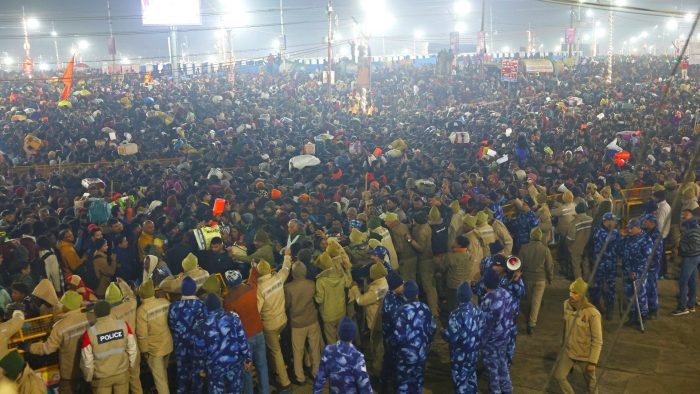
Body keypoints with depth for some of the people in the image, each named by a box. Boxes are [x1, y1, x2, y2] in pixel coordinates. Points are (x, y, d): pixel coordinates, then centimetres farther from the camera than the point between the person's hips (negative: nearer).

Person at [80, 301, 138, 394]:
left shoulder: (90, 333, -21)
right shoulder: (123, 325, -15)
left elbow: (87, 360, -13)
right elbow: (132, 349, -5)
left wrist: (88, 378, 4)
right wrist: (130, 365, 13)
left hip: (101, 377, -2)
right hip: (122, 373, 2)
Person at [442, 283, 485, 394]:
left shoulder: (456, 315, -27)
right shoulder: (478, 310, -6)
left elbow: (451, 337, -25)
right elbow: (482, 330, 4)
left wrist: (443, 332, -4)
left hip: (460, 355, -6)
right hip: (474, 352, 6)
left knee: (460, 380, 10)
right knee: (471, 376, 25)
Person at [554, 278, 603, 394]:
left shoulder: (592, 314, -29)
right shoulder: (567, 304, -11)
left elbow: (597, 341, -21)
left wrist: (593, 362, -18)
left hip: (585, 354, -5)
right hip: (568, 350, 5)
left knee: (590, 382, 16)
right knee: (559, 375, 12)